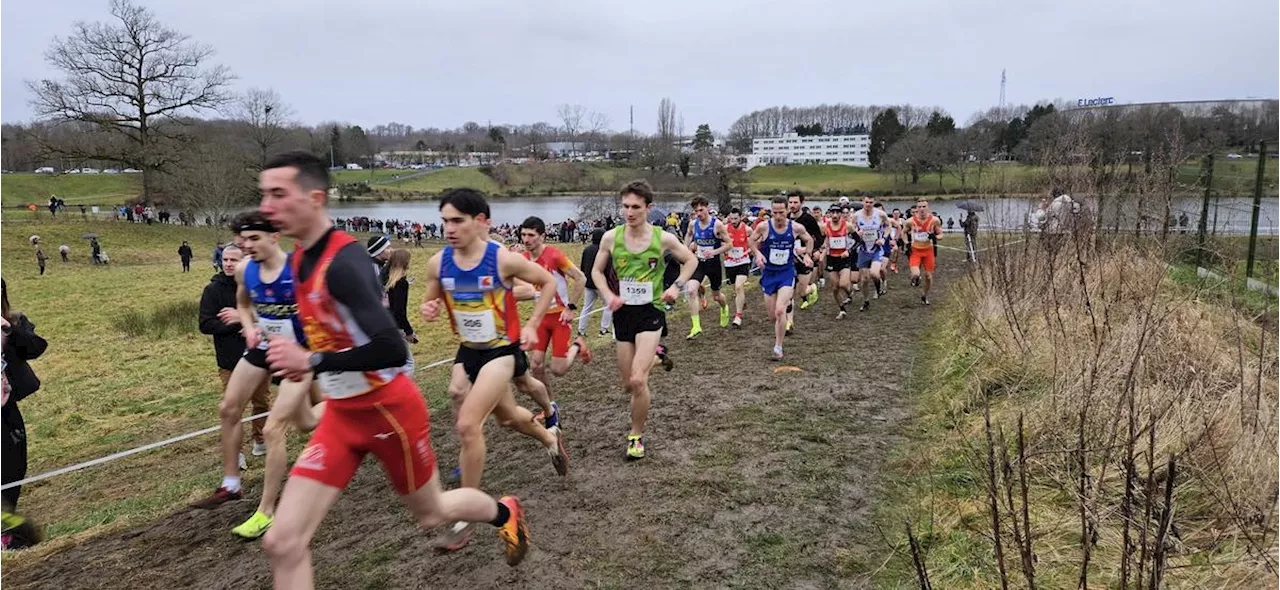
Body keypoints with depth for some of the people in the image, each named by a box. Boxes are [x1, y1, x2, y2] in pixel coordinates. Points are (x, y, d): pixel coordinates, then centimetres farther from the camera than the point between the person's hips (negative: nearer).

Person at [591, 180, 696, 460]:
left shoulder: (663, 238, -9)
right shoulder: (611, 237, -6)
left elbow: (691, 261, 8)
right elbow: (597, 271, 9)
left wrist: (677, 286, -6)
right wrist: (608, 294, -9)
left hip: (650, 313, -3)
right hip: (623, 313, 3)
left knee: (638, 380, -18)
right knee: (628, 384, 12)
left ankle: (636, 436, 5)